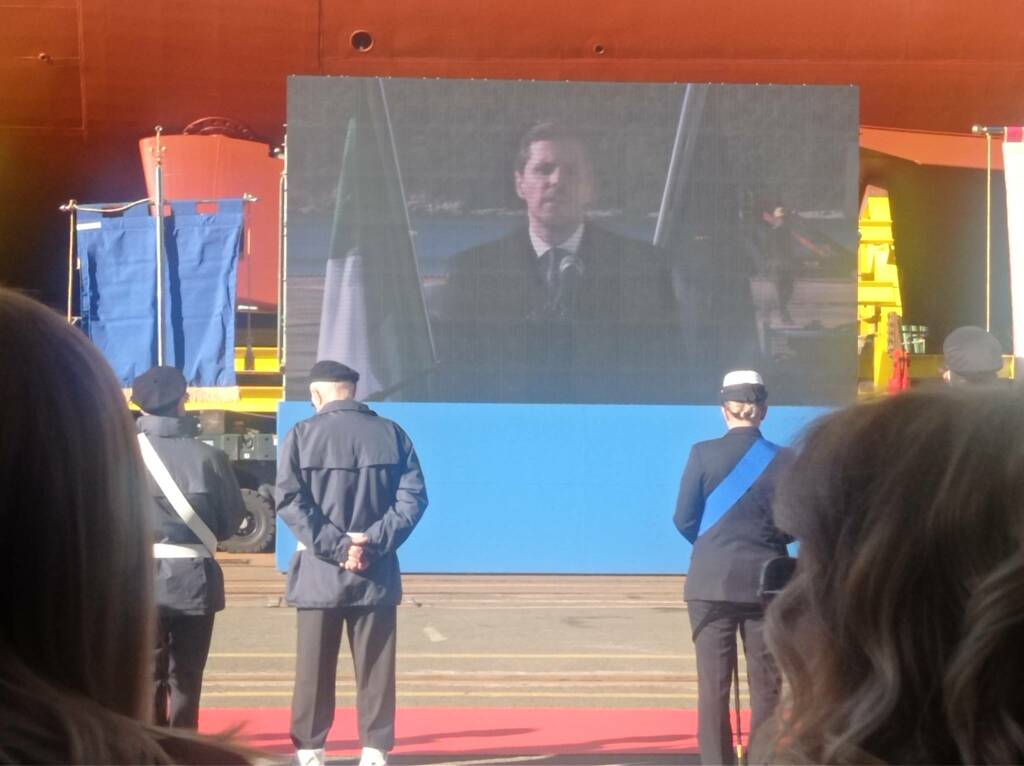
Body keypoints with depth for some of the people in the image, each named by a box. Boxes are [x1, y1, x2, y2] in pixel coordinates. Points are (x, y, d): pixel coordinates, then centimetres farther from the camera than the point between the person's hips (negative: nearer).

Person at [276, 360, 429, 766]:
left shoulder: (303, 434, -3)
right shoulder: (391, 433, 3)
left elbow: (289, 500, -12)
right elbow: (414, 497, -5)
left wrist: (335, 547, -12)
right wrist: (373, 543, -10)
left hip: (320, 572, -1)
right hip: (376, 573, 1)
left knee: (314, 667, 6)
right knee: (375, 667, 6)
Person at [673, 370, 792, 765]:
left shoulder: (704, 454, -6)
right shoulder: (783, 460, -3)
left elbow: (684, 519, -4)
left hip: (711, 583, -1)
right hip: (765, 582, 1)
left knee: (713, 683, 4)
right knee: (766, 684, 8)